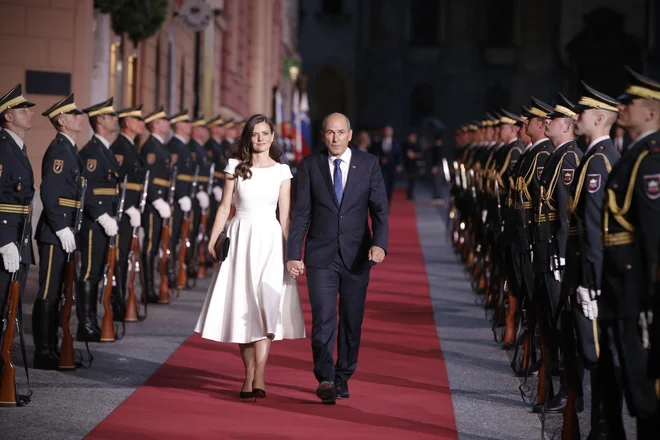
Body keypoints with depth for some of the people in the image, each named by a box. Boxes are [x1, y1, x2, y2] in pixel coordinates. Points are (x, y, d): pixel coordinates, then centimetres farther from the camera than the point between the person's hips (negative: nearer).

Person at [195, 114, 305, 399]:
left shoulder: (281, 171, 5)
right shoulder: (235, 167, 6)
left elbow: (285, 215, 4)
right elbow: (224, 207, 8)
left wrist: (289, 249, -1)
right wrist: (212, 241, 2)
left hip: (269, 240, -1)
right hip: (240, 239, 1)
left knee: (266, 306, -13)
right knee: (241, 307, 2)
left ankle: (258, 376, -18)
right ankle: (250, 373, 11)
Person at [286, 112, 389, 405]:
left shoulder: (368, 164, 3)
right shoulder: (310, 165, 3)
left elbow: (379, 208, -3)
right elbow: (301, 213, 3)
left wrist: (379, 243, -19)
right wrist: (293, 255, -4)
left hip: (356, 256, 1)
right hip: (321, 256, -1)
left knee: (352, 321, 8)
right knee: (323, 320, -13)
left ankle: (342, 378, 21)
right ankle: (325, 380, -17)